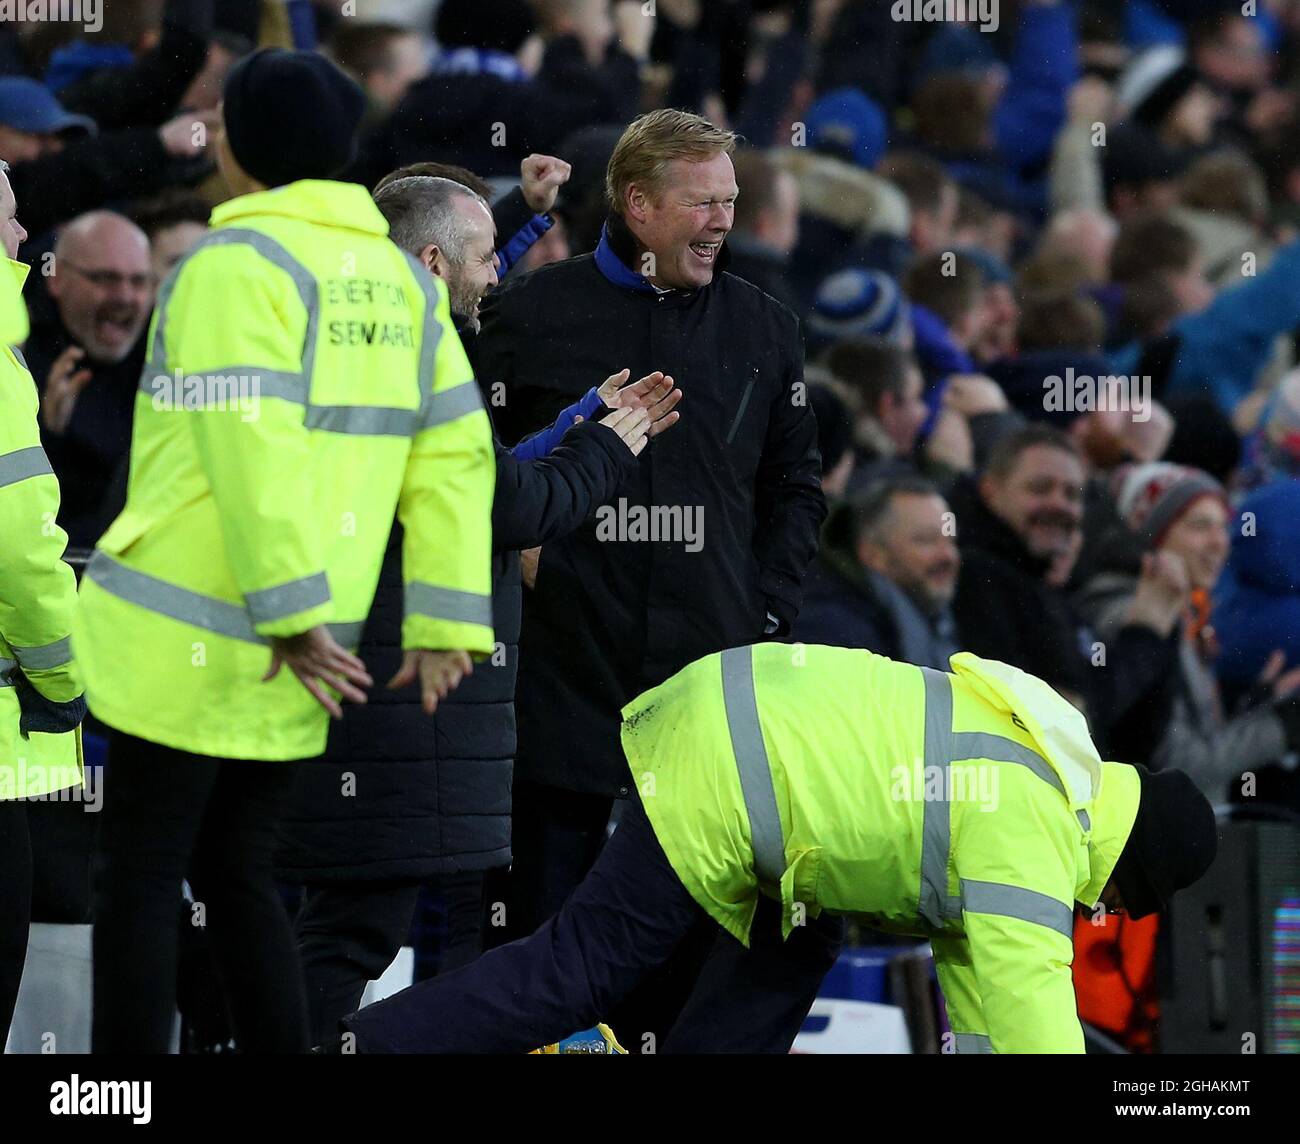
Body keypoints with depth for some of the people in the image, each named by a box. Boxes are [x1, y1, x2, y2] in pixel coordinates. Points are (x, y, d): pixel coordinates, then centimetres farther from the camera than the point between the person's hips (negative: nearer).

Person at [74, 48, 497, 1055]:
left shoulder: (235, 265, -12)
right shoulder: (398, 279, 10)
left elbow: (251, 446, -21)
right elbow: (454, 455, 7)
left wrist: (293, 618, -22)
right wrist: (446, 622, 5)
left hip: (189, 634, -7)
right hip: (290, 664, 7)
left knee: (139, 877, 0)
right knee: (233, 873, 16)